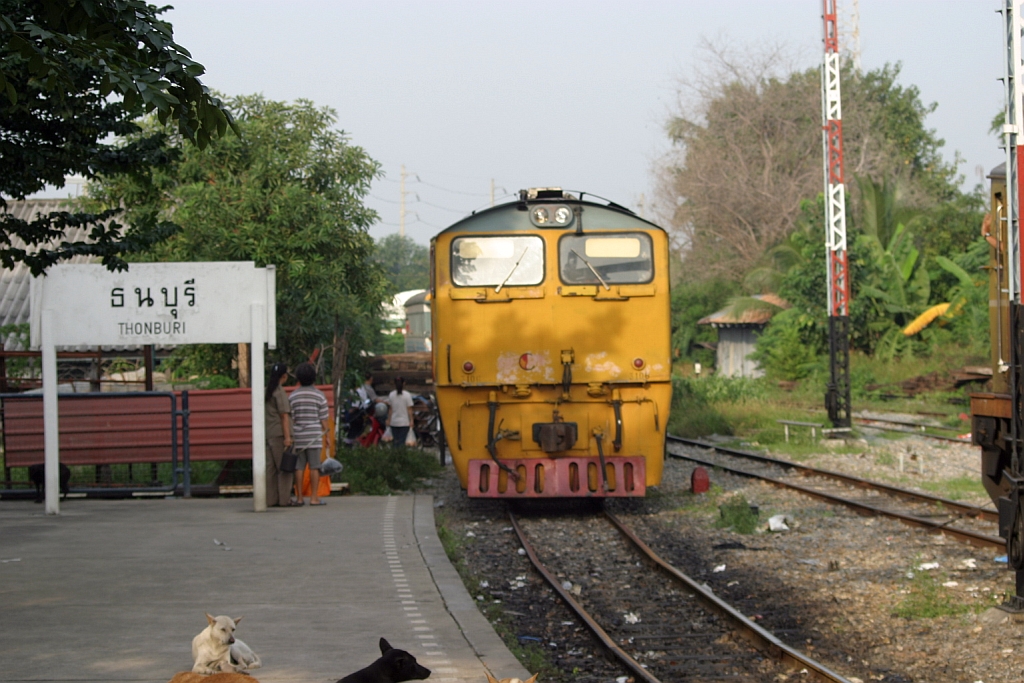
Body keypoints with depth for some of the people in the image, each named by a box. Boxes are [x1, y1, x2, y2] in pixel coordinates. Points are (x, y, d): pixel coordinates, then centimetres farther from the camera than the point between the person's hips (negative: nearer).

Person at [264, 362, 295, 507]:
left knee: (271, 468, 6)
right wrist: (287, 436, -16)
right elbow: (284, 415, -14)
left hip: (269, 434, 8)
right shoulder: (280, 392, -11)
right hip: (280, 434, -8)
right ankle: (284, 499, -6)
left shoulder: (268, 392, 13)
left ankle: (271, 499, 5)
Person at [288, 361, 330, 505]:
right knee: (314, 467, 0)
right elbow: (323, 420, -2)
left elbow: (290, 419, 2)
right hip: (314, 436, -2)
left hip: (298, 436, 2)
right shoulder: (319, 396, -2)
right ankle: (314, 497, -3)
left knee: (299, 467, 4)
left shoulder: (292, 396, 2)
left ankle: (299, 497, 4)